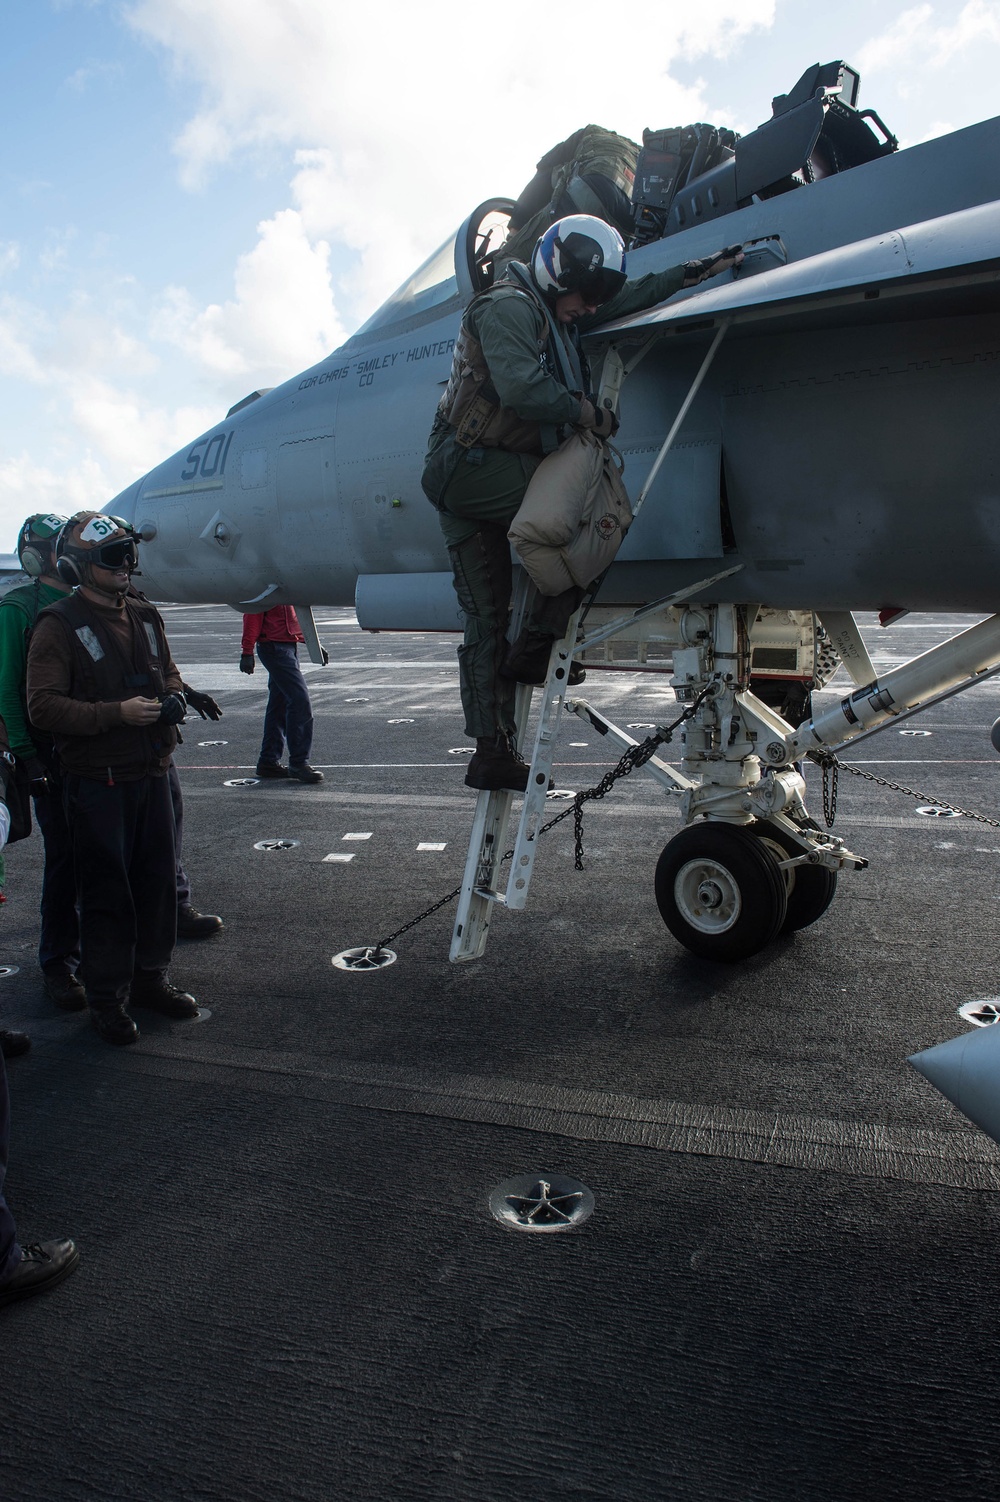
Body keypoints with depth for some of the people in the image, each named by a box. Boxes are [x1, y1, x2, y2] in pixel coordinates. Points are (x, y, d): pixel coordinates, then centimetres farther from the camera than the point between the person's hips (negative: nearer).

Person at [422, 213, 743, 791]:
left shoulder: (556, 312, 20)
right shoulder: (508, 306, -9)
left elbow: (630, 297, 31)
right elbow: (521, 388, -25)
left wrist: (703, 269, 32)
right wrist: (588, 412, -13)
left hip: (469, 480, 9)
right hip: (468, 465, -9)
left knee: (487, 618, 6)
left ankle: (492, 754, 10)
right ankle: (539, 642, -13)